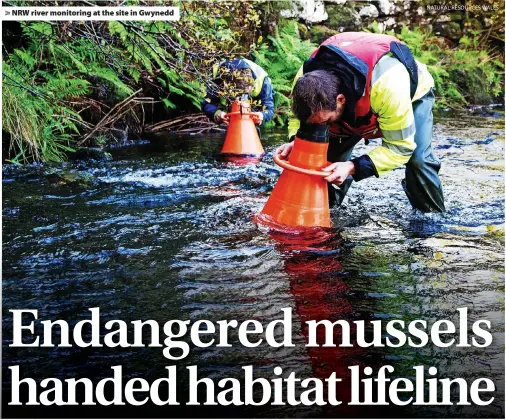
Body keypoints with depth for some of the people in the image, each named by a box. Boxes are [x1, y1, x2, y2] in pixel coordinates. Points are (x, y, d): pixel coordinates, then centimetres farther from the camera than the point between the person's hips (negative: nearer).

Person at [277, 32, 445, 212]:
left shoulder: (387, 87, -49)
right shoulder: (306, 80, -34)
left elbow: (400, 147, -38)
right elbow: (298, 116, -11)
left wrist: (353, 167, -50)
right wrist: (296, 142, -35)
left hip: (412, 91, -4)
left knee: (418, 159, -21)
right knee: (331, 152, -12)